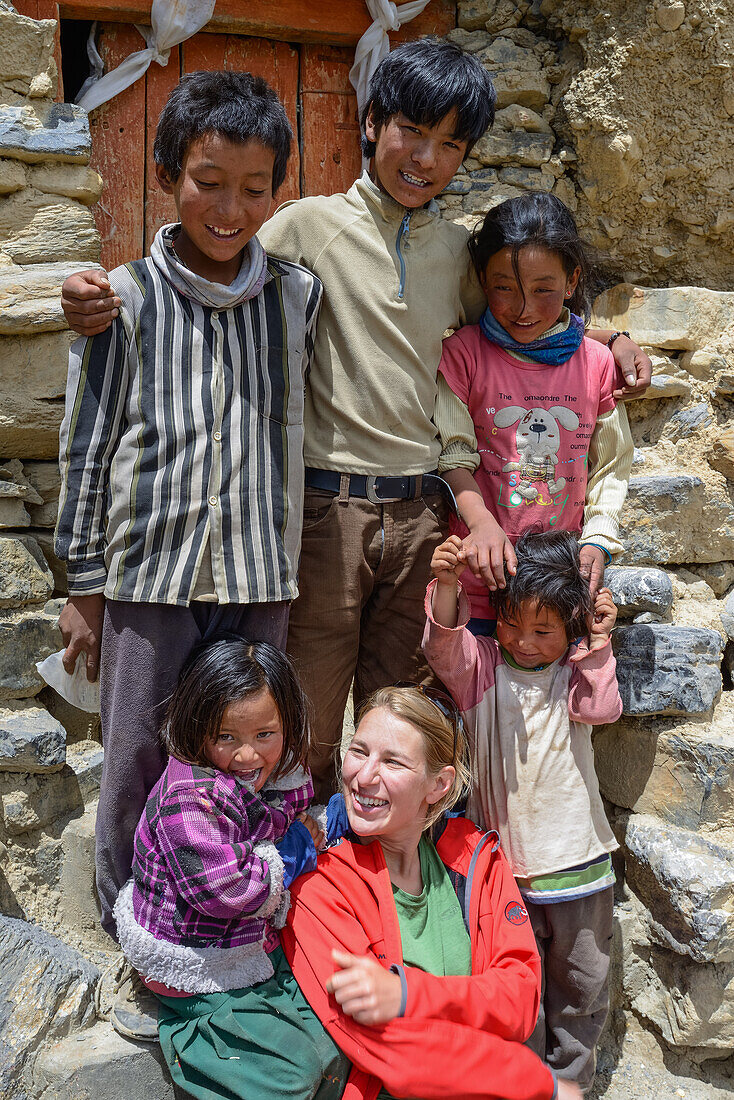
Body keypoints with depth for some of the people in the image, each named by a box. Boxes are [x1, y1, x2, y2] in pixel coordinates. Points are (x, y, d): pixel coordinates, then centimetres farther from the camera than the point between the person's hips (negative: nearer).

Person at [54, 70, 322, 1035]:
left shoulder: (300, 295, 5)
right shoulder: (128, 300, -1)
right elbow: (88, 449, 2)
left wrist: (294, 565, 9)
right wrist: (84, 586, 3)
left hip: (260, 576, 2)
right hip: (149, 573, -1)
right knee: (138, 765, 6)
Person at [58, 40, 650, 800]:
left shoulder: (458, 250, 10)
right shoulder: (312, 226, -2)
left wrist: (608, 339, 10)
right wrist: (104, 300, -21)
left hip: (421, 509, 4)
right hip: (328, 502, -4)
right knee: (309, 721, 7)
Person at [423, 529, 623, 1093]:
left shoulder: (576, 668, 0)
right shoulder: (483, 665, -4)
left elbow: (601, 709, -15)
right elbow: (445, 647, -22)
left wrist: (598, 643, -19)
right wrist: (447, 585, -39)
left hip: (577, 857, 1)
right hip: (503, 858, -1)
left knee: (580, 980, 17)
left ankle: (570, 1078, 37)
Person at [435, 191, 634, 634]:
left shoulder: (598, 363, 3)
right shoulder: (464, 353, -3)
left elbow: (612, 467, 9)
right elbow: (453, 453, -8)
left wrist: (598, 540, -5)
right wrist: (481, 522, -24)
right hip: (480, 575, -2)